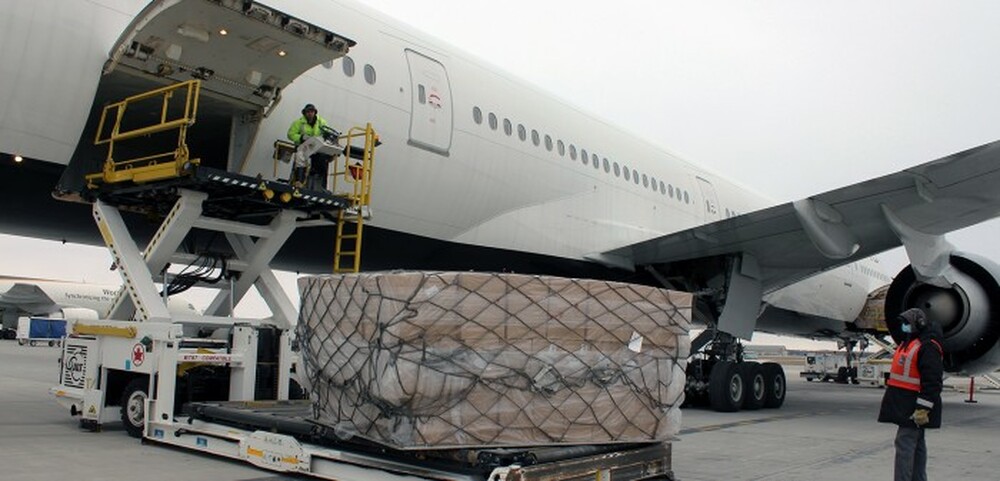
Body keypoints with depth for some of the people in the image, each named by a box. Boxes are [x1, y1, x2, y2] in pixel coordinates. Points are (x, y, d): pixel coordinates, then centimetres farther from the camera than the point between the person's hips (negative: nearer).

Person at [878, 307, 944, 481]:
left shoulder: (928, 347, -16)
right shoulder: (908, 343, 17)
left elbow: (932, 382, -22)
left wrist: (923, 408, -24)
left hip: (914, 408, -10)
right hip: (906, 405, 10)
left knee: (905, 442, -11)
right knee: (916, 444, 15)